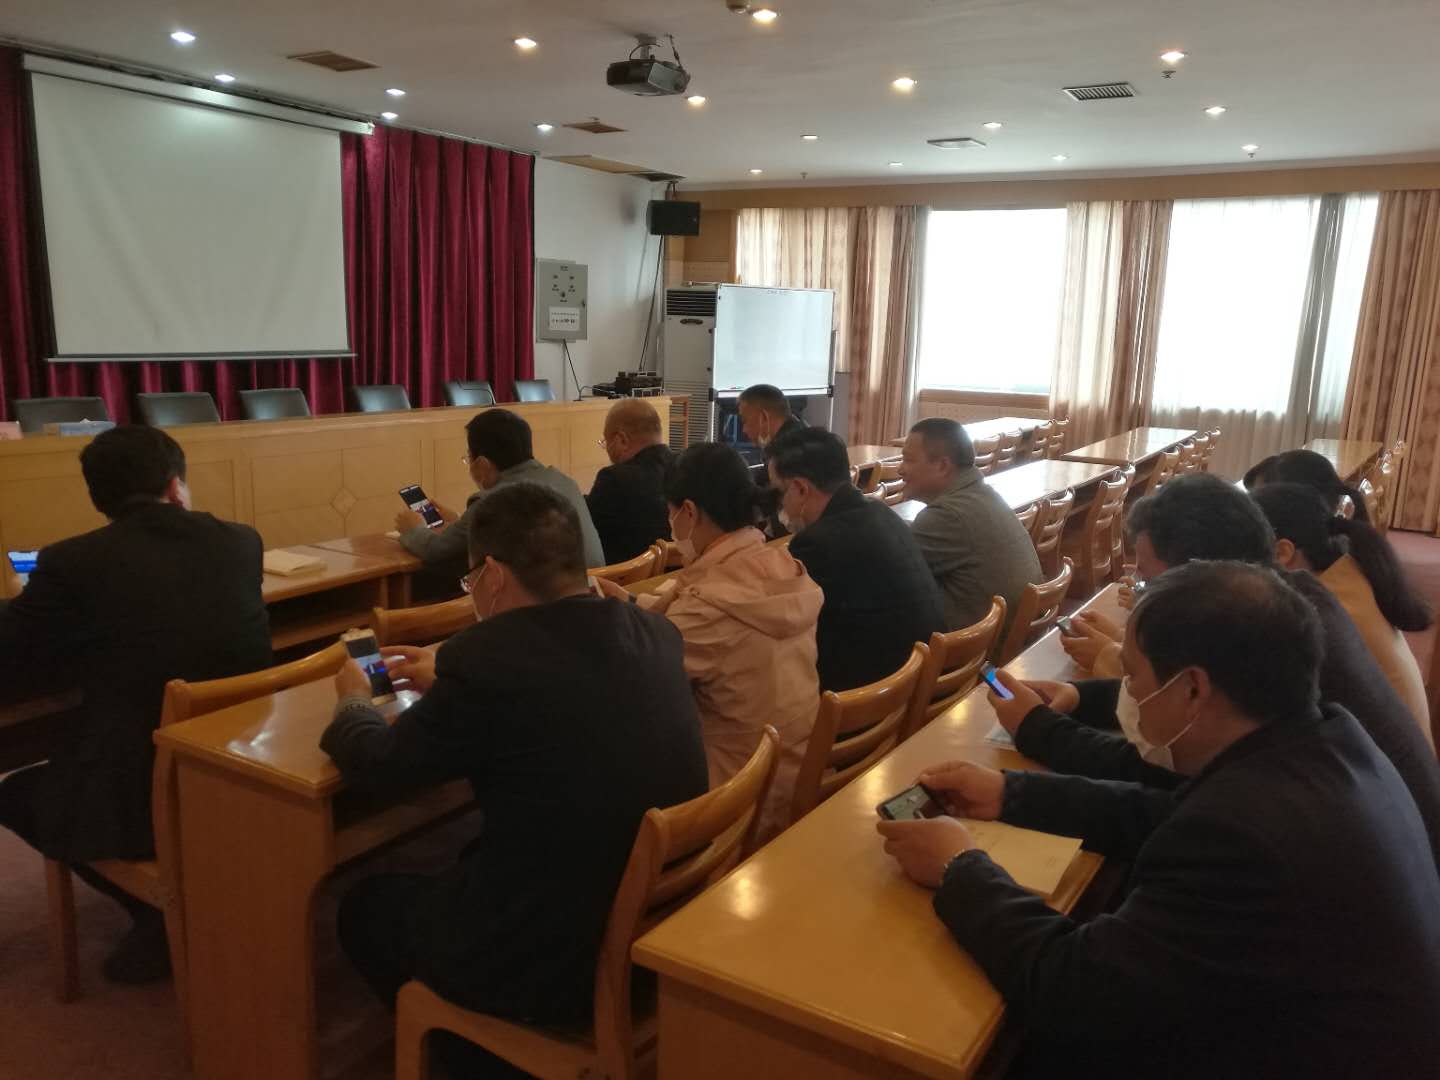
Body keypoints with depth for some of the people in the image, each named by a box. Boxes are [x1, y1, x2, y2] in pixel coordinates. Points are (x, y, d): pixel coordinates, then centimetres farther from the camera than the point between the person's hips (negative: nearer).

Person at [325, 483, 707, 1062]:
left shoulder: (487, 658, -25)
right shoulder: (654, 632, -5)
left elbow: (375, 767, -8)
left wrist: (354, 700, 14)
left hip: (551, 960, -6)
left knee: (363, 906, 21)